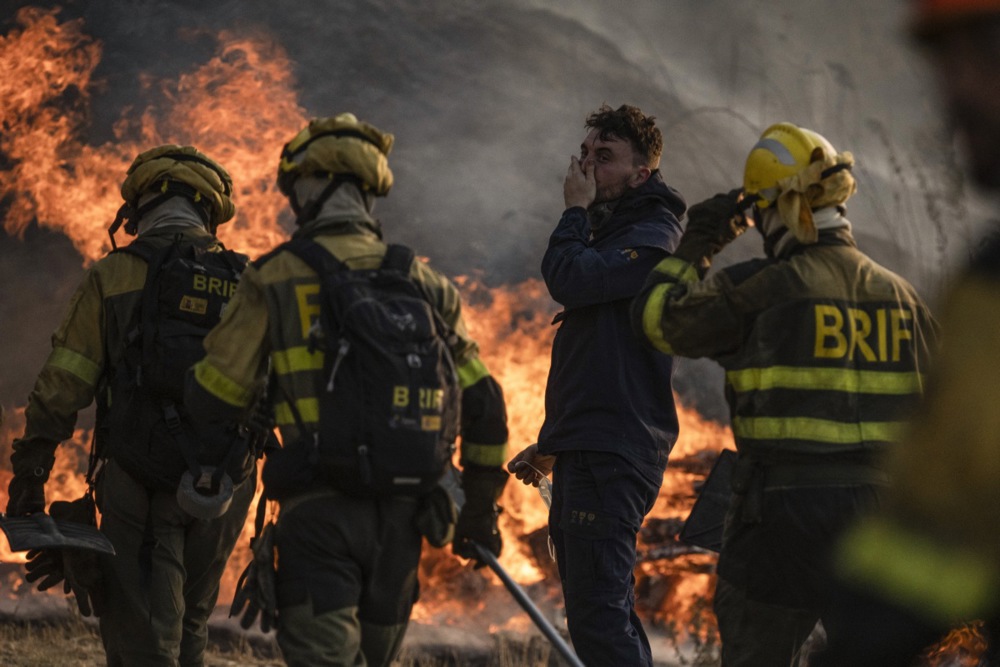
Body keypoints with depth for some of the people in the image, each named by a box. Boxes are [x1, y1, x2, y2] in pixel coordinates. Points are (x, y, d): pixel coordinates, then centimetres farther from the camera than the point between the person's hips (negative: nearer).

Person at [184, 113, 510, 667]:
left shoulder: (273, 279, -3)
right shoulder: (422, 284, 9)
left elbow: (213, 397, 0)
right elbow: (482, 405, 10)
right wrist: (480, 509, 19)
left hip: (318, 509, -4)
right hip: (401, 515, 4)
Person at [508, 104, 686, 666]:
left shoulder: (652, 236, -9)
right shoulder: (609, 234, 22)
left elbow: (570, 280, -25)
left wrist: (576, 211, -8)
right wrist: (552, 445, 26)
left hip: (613, 457, -11)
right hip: (585, 452, 11)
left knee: (598, 618, -16)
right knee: (607, 613, 14)